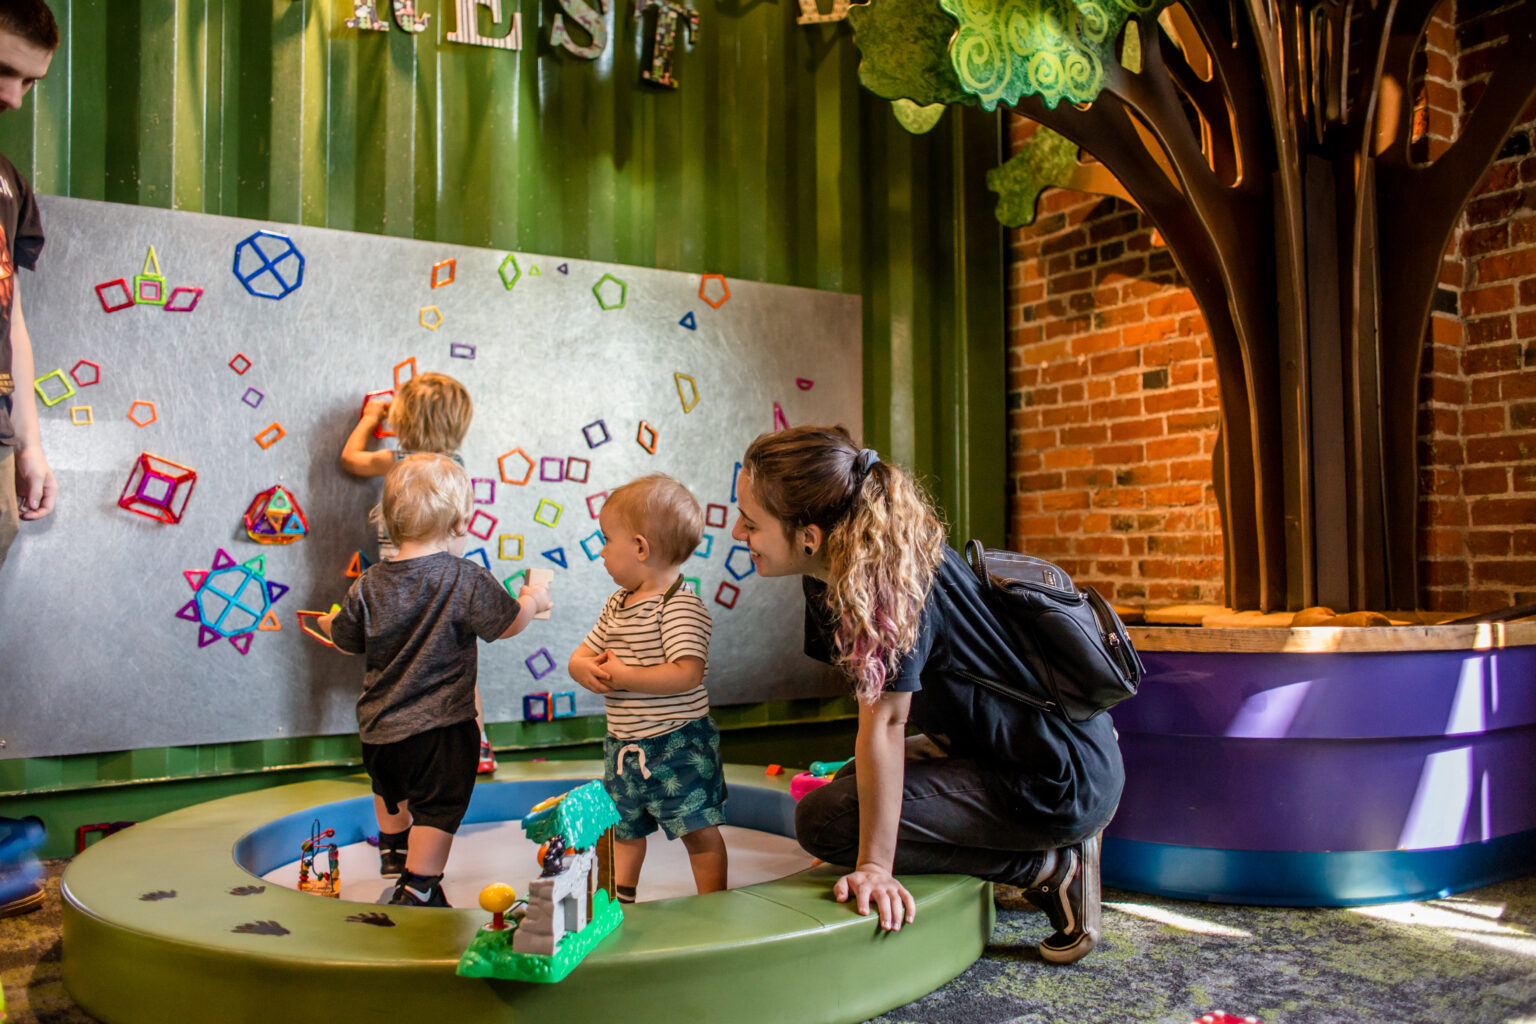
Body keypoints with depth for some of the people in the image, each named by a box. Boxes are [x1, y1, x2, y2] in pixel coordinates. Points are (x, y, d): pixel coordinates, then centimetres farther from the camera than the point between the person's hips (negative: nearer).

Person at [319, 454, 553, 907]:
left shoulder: (369, 584, -3)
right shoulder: (466, 579, -17)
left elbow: (347, 642, 10)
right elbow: (507, 623, -6)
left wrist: (330, 623, 33)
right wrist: (533, 601, 15)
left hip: (378, 723, 7)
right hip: (440, 725, -7)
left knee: (390, 790, 31)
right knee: (439, 804, 4)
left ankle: (393, 850, 54)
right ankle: (417, 886, 5)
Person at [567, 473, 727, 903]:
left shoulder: (681, 606, -20)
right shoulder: (617, 604, 8)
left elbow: (687, 674, -31)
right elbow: (581, 654, 12)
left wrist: (624, 676, -26)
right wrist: (586, 668, -13)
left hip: (677, 744, -8)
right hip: (623, 745, 8)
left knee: (699, 830, 3)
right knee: (624, 828, 21)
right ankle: (620, 898, 38)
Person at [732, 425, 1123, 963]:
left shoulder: (892, 578, -26)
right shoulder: (831, 575, 1)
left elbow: (883, 722, -25)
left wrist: (873, 865, -22)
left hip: (1062, 786, -9)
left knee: (824, 819, -12)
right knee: (854, 785, 19)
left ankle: (1052, 867, -4)